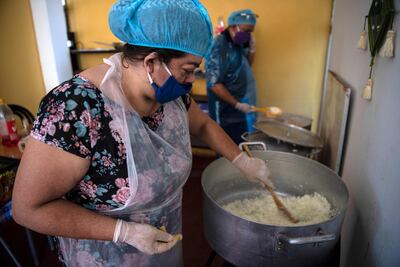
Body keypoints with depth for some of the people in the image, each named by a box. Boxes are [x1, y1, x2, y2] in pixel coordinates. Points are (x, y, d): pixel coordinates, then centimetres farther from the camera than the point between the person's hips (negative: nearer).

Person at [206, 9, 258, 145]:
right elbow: (214, 84, -23)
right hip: (226, 113, -9)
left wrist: (252, 50, 3)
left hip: (241, 112, 9)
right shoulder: (219, 47, -18)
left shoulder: (238, 44, 9)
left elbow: (246, 68, 20)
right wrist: (237, 104, -20)